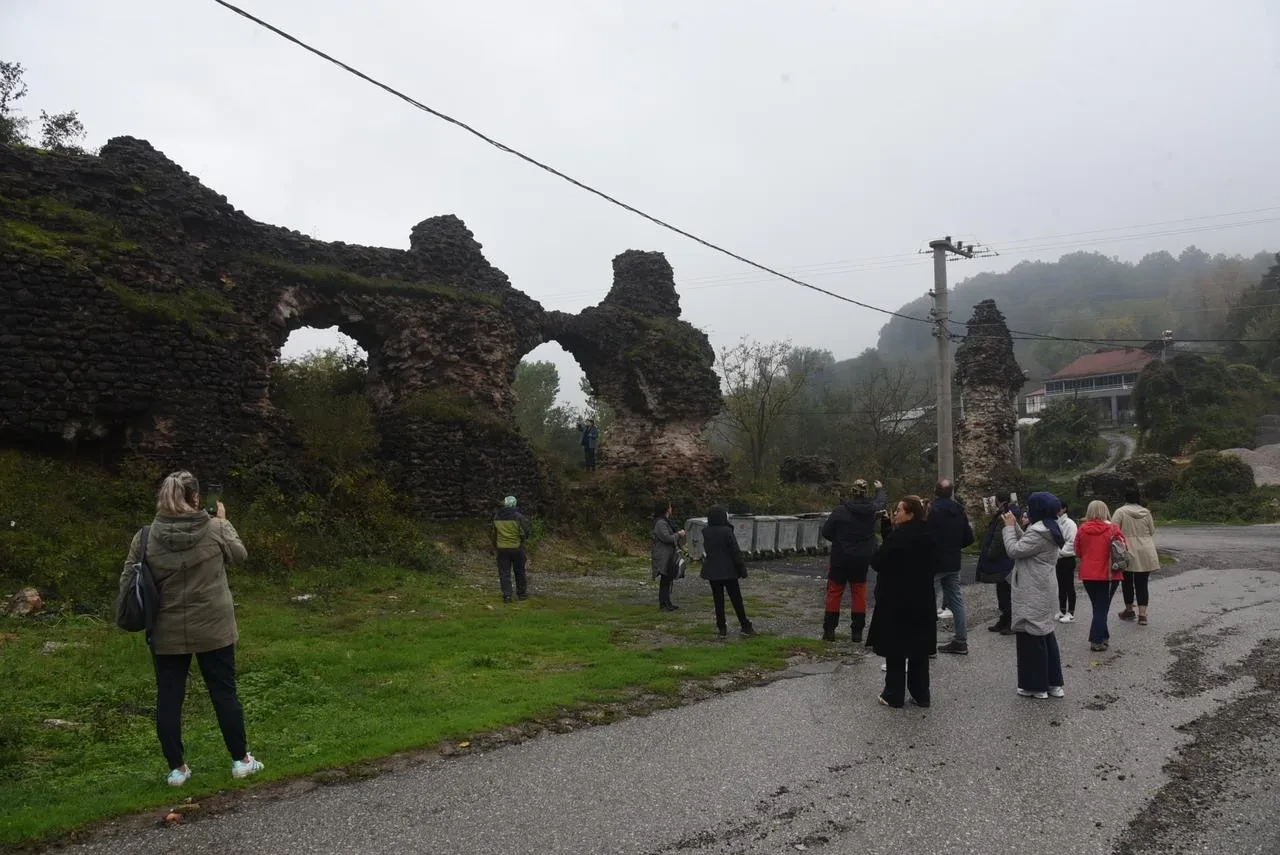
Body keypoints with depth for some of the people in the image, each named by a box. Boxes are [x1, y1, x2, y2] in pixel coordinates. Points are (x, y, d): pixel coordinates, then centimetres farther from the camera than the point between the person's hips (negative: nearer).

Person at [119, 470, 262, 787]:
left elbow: (127, 584, -2)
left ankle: (177, 768, 19)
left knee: (169, 698, 12)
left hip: (167, 634, 1)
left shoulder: (145, 537, -7)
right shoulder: (216, 529, -11)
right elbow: (239, 555, 7)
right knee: (224, 692, 11)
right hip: (213, 630, -1)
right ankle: (241, 760, 20)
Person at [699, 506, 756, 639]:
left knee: (718, 600, 10)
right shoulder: (727, 531, -16)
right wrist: (742, 569, -7)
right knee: (736, 599, 7)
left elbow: (705, 552, 5)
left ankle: (721, 628, 12)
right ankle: (745, 626, 15)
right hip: (728, 571, -4)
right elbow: (735, 552, -13)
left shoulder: (706, 532, -2)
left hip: (712, 572, 4)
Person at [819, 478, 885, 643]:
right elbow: (880, 503, 20)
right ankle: (857, 631, 13)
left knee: (834, 592, 7)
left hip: (841, 558, -3)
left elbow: (826, 531, -10)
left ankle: (829, 630, 8)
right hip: (862, 559, 3)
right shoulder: (872, 509, -5)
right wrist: (880, 489, 41)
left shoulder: (841, 510, -15)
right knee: (859, 592, 12)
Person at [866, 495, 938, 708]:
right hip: (923, 601, 7)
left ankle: (894, 695, 8)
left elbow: (877, 562, -16)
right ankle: (921, 695, 19)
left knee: (895, 649, 3)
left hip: (896, 601, -7)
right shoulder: (928, 536, 4)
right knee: (920, 649, 13)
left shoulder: (899, 535, -18)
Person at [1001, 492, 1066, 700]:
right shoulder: (1048, 529, 12)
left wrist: (1009, 526, -8)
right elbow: (1026, 544, 17)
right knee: (1045, 635, 15)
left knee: (1032, 637, -2)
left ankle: (1036, 686, 5)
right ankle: (1053, 683, 21)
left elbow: (1015, 550, -19)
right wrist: (1015, 525, 11)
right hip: (1042, 591, 10)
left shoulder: (1039, 532, -21)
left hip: (1033, 593, -10)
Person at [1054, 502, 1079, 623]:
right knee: (1061, 586, 13)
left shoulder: (1069, 523, -12)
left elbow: (1071, 543, -17)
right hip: (1058, 559, 7)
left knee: (1069, 586, -1)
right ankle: (1062, 611, 22)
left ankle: (1071, 613, 5)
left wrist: (1060, 552, -15)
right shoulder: (1056, 522, 10)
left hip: (1067, 559, -7)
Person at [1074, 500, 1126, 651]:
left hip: (1088, 574, 3)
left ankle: (1103, 636, 27)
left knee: (1098, 606, 18)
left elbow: (1078, 552, 5)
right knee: (1102, 607, 4)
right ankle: (1097, 641, 4)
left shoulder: (1082, 529, -3)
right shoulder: (1112, 528, -10)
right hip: (1108, 574, -3)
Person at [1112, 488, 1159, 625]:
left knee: (1127, 582, 12)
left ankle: (1129, 610, 24)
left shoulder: (1120, 512, -7)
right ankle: (1142, 614, -3)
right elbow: (1152, 532, 13)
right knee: (1142, 584, 5)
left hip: (1127, 553, -3)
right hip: (1145, 554, 3)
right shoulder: (1146, 512, 5)